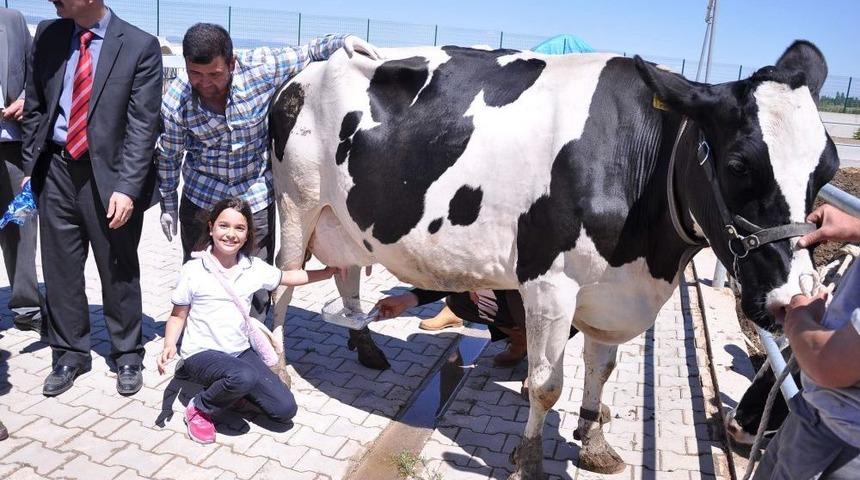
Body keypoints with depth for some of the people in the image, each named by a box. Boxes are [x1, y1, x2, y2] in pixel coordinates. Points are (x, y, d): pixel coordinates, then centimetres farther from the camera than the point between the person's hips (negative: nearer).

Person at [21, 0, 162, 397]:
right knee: (60, 268, 11)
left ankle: (128, 356, 25)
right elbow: (34, 107, 13)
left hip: (109, 173, -4)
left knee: (119, 271, 7)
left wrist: (127, 187, -17)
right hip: (57, 169, 4)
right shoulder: (47, 34, 7)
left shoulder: (140, 46, -8)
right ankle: (69, 353, 29)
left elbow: (143, 126, -11)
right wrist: (30, 167, 7)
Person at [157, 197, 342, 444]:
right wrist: (169, 345, -16)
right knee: (243, 377, -37)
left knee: (285, 409, -7)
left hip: (240, 351, 5)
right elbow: (178, 315, 0)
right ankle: (199, 408, -7)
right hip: (201, 353, -4)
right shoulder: (193, 270, -8)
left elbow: (290, 277, 17)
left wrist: (329, 271, 13)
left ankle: (230, 388, 15)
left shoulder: (254, 268, 1)